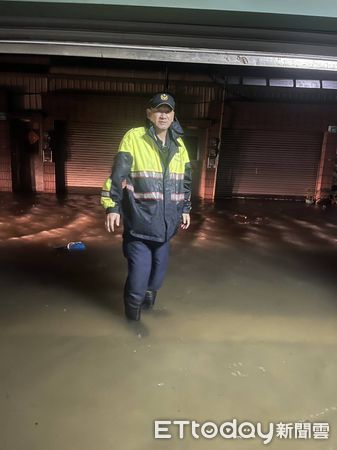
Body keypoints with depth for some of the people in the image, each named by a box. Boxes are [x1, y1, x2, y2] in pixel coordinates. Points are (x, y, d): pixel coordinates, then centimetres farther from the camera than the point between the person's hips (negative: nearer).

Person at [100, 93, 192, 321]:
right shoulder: (134, 137, -6)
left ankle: (149, 297, 43)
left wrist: (185, 209, 17)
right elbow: (118, 175, -9)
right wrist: (112, 206, -13)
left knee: (159, 266, 17)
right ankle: (133, 308, 21)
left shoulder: (178, 144, 10)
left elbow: (185, 180, 18)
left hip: (165, 221, 5)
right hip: (139, 219, -5)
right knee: (140, 268, -5)